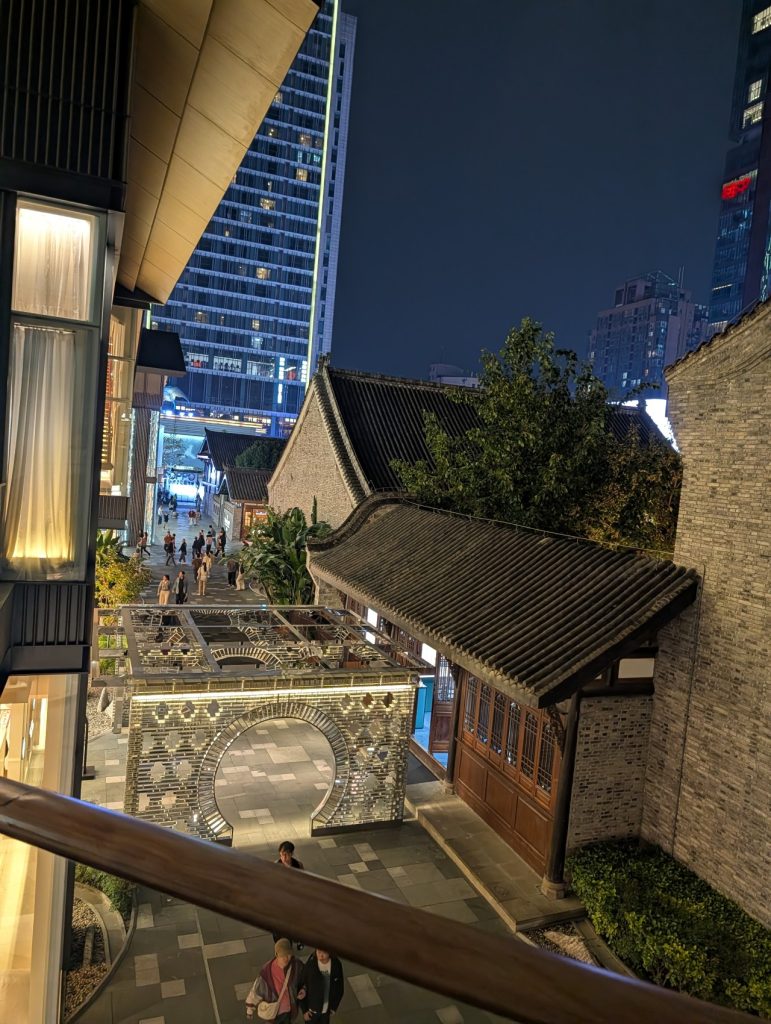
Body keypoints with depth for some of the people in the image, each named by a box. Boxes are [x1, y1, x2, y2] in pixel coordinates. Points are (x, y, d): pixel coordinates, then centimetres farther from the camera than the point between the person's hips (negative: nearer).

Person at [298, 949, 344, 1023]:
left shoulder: (336, 964, -18)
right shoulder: (309, 965, -26)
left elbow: (340, 987, -2)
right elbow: (300, 988, -13)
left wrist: (334, 1007, 3)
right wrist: (304, 1010, -8)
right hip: (312, 1010, -2)